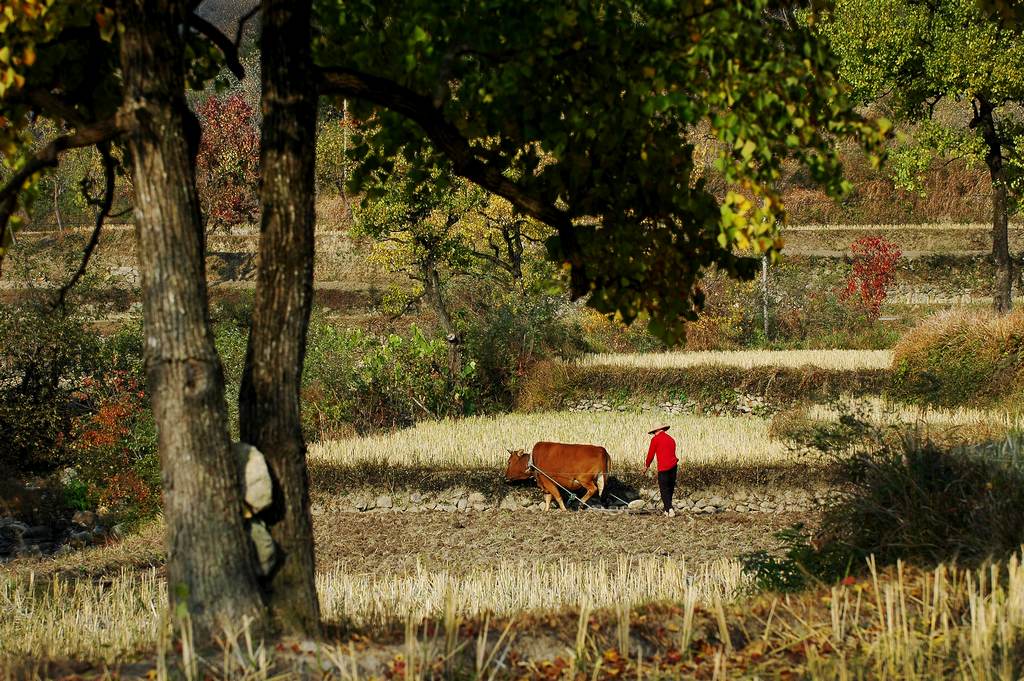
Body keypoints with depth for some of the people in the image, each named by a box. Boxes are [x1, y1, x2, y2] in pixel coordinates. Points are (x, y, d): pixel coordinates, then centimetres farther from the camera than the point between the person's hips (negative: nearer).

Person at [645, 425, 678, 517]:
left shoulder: (655, 439, -3)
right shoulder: (671, 439, 14)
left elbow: (650, 454, 3)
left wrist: (647, 466, 21)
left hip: (663, 468, -5)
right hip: (673, 466, 5)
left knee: (664, 490, 0)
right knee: (670, 488, 14)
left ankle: (669, 509, -14)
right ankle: (667, 510, 20)